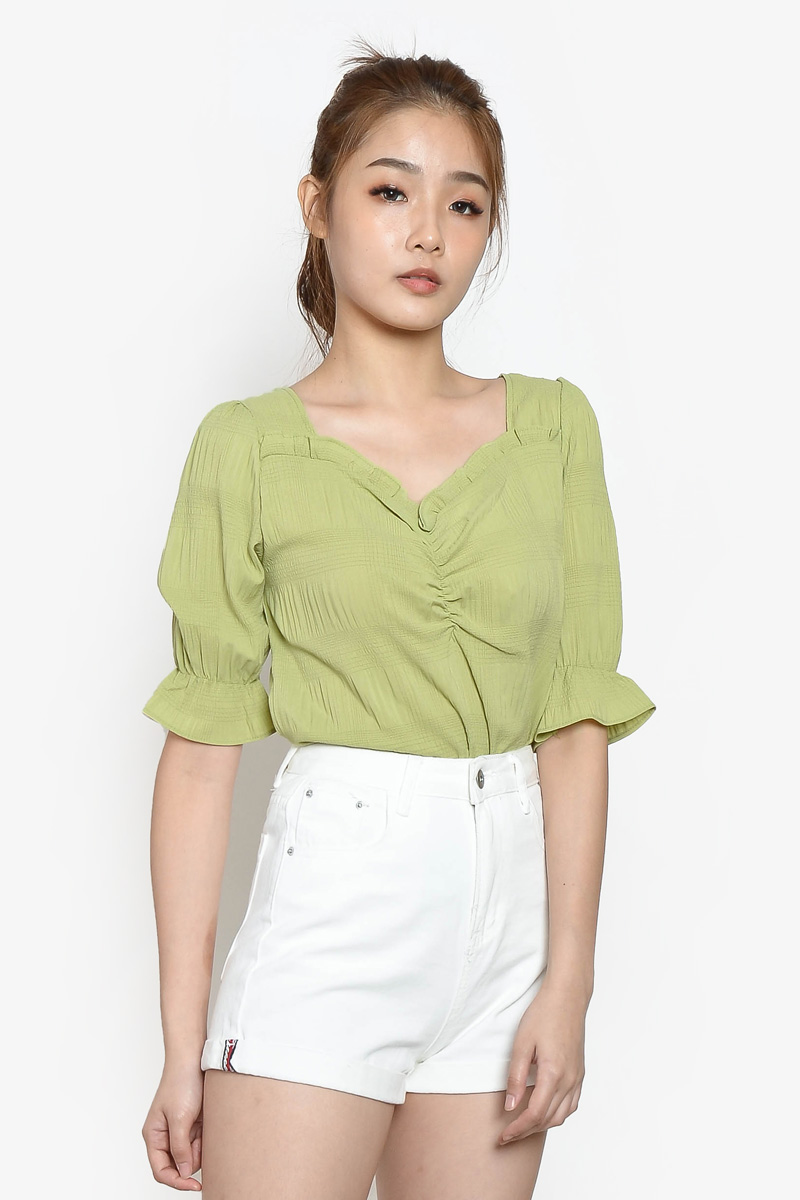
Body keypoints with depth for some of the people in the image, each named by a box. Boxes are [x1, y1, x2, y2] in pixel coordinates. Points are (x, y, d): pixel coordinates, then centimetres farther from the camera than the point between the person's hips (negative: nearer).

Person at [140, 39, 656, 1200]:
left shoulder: (553, 425, 6)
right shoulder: (249, 447, -1)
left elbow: (575, 720, 3)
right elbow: (201, 748, -3)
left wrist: (569, 980, -4)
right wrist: (184, 1044, -5)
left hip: (508, 914, 3)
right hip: (331, 899, -3)